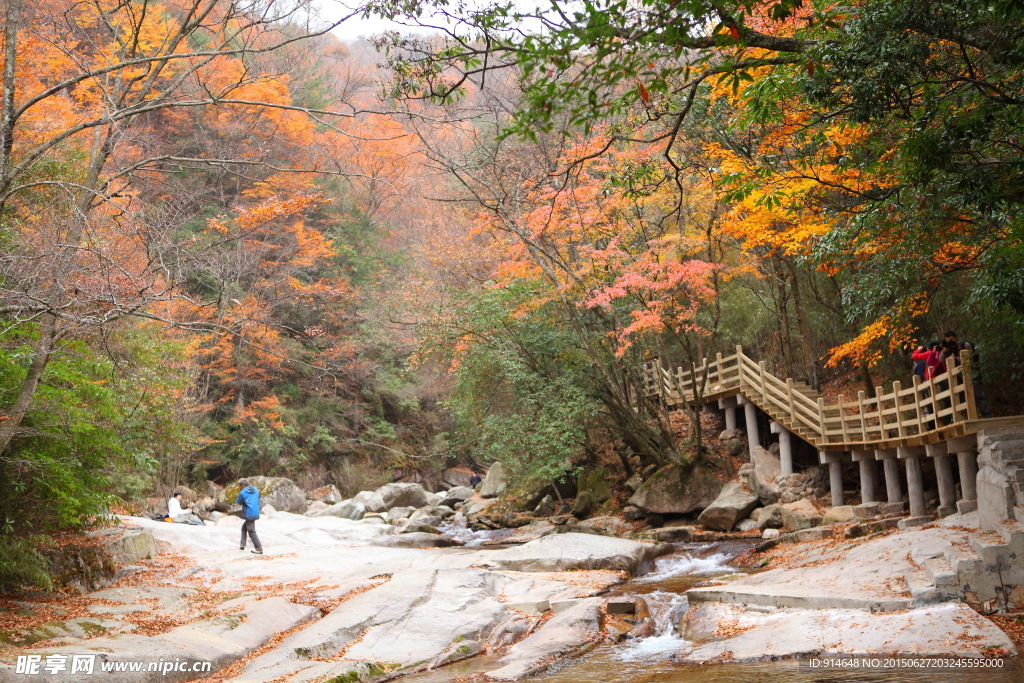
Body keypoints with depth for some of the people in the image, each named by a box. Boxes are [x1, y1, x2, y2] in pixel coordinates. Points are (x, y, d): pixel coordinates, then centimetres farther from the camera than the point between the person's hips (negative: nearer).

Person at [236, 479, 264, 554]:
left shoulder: (243, 493, -9)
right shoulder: (256, 490, 11)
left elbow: (238, 502, 3)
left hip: (249, 514, -8)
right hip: (256, 513, 8)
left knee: (252, 532, -4)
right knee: (244, 527, 25)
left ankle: (259, 549, -6)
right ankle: (242, 545, 25)